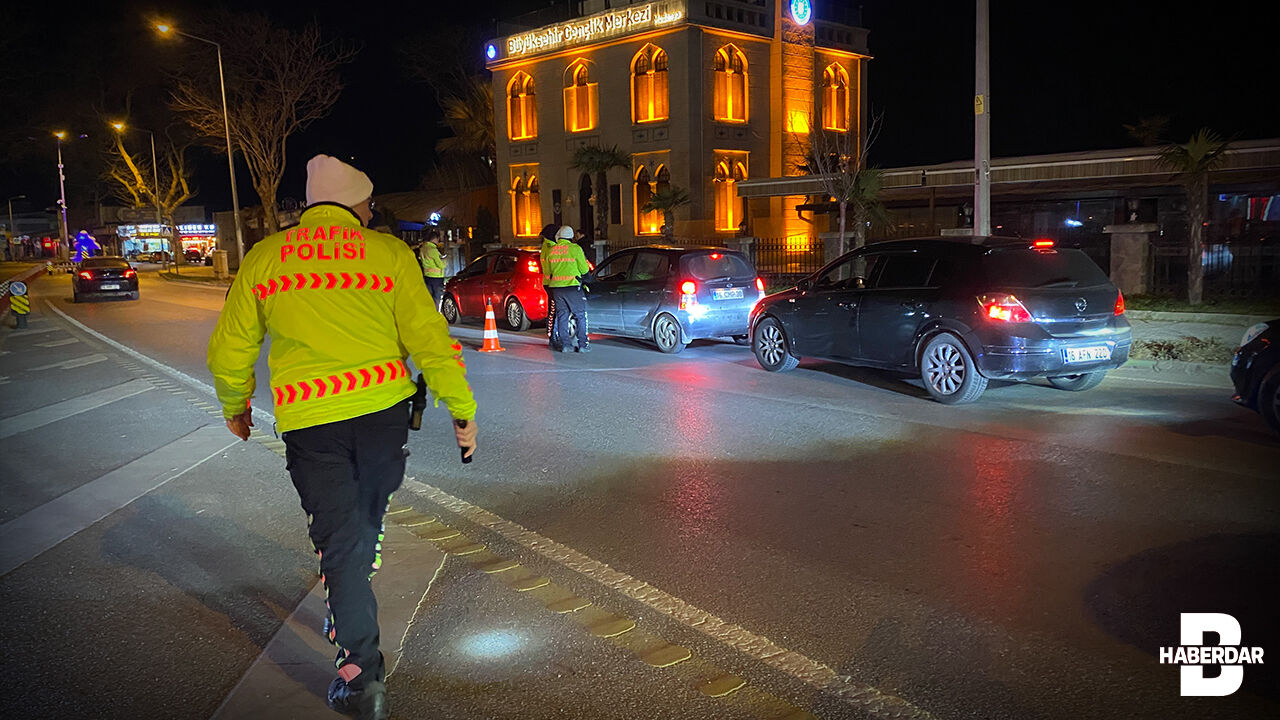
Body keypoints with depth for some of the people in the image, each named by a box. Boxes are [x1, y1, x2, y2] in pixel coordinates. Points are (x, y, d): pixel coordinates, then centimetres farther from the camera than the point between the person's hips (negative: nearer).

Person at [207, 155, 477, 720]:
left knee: (340, 541, 7)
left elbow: (229, 350, 10)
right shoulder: (388, 253, -1)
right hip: (383, 408, 0)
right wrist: (462, 409, 2)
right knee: (366, 522, 23)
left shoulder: (263, 257, 5)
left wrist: (234, 406, 27)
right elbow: (429, 339, -6)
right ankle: (351, 615, 42)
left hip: (309, 420, 0)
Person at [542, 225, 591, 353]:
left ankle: (564, 344, 8)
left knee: (562, 316, 10)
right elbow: (584, 269, -2)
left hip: (556, 287, 4)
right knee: (581, 315, 4)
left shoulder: (550, 250, 7)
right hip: (572, 286, -4)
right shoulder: (575, 249, -6)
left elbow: (547, 271, 14)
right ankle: (582, 344, 0)